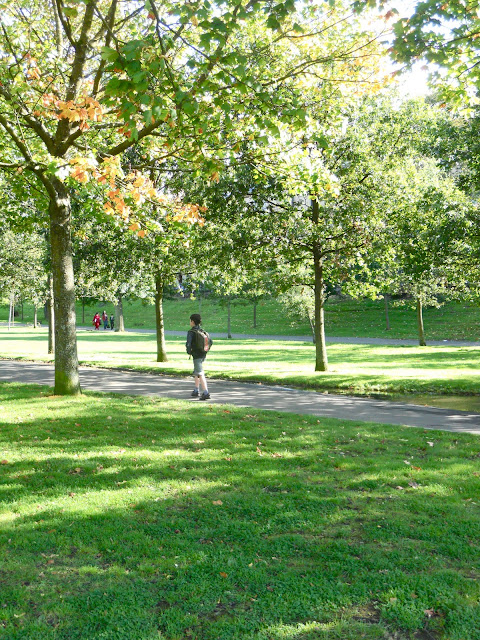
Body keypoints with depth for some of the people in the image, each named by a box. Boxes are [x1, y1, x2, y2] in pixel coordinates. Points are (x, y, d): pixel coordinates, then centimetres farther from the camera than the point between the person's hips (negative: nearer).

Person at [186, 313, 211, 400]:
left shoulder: (191, 332, -12)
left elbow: (188, 344, -23)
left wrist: (189, 352, -6)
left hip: (196, 355, -8)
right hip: (203, 355, 8)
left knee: (200, 374, -9)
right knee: (196, 373, 22)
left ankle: (206, 393, -16)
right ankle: (196, 391, 29)